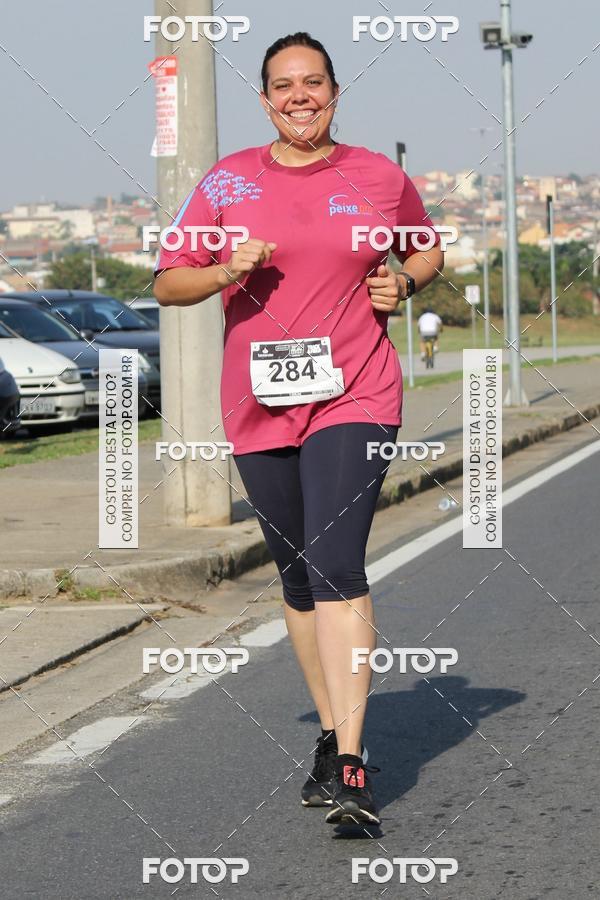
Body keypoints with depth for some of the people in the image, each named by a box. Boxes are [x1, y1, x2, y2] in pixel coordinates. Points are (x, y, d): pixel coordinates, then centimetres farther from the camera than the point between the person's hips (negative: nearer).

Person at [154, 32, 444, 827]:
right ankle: (332, 732, 28)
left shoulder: (380, 178, 5)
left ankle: (349, 766, -20)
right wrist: (227, 271, -13)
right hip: (259, 405, 3)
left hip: (354, 398, -3)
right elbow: (166, 284, 6)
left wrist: (403, 285, 1)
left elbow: (429, 248, 23)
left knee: (336, 565, -17)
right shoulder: (228, 182, 5)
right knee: (298, 579, 11)